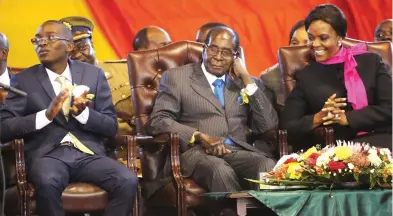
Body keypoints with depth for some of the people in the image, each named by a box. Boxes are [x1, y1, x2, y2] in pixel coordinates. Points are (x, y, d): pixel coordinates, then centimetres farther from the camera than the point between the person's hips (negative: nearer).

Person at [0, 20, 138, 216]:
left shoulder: (94, 74, 11)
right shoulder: (23, 80, 8)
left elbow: (111, 127, 9)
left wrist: (82, 113, -11)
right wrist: (46, 115, -15)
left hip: (89, 153, 2)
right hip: (46, 153, -2)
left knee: (128, 181, -27)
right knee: (47, 183, -37)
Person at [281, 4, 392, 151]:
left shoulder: (370, 62, 12)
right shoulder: (305, 77, 13)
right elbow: (287, 127, 7)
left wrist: (347, 118, -10)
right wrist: (317, 118, -12)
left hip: (378, 141, 1)